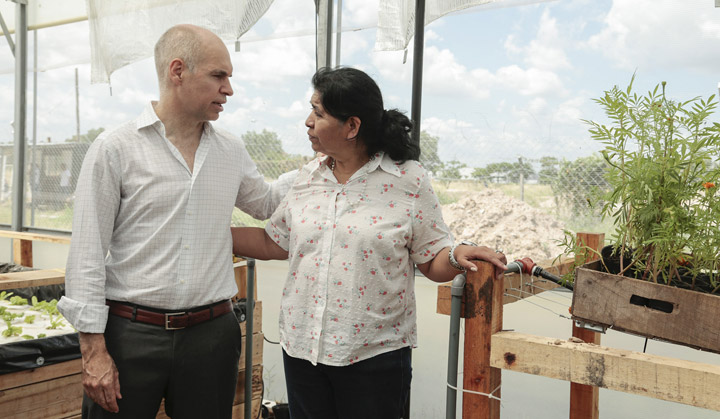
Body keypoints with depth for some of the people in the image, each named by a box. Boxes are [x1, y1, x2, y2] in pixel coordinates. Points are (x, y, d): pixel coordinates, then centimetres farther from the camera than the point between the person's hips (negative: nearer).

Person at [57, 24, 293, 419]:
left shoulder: (232, 151, 7)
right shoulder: (115, 148, -6)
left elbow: (265, 203, 25)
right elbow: (87, 254, -7)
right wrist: (93, 349, -9)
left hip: (212, 333, 4)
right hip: (130, 334, -3)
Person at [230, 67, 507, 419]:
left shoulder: (408, 180, -9)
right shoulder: (309, 176, 5)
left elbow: (432, 262, -5)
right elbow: (273, 243, 12)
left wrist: (459, 255, -26)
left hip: (375, 354, -4)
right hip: (301, 347, 5)